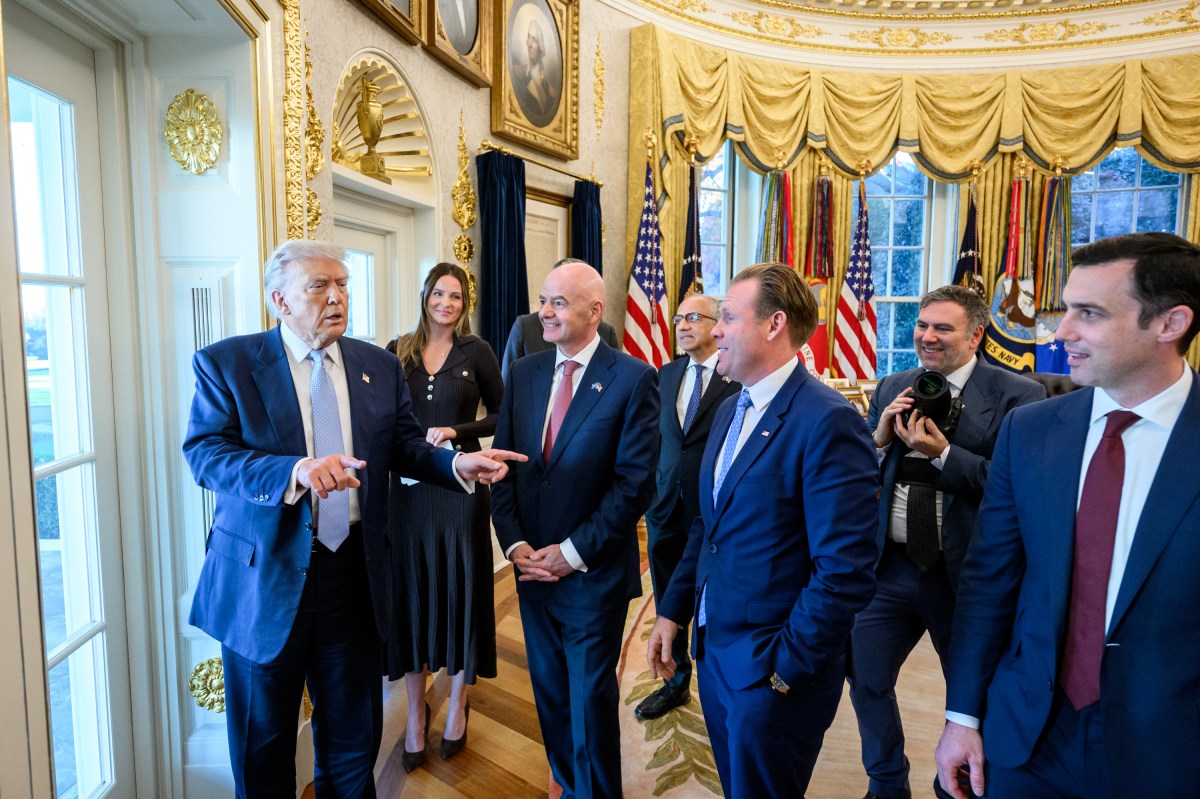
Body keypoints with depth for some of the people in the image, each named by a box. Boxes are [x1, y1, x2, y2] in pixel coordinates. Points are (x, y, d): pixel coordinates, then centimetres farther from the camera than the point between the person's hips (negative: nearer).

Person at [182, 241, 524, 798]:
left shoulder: (380, 367, 6)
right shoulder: (224, 364, -4)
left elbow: (406, 447, 6)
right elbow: (205, 453, -15)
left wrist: (457, 464, -14)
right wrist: (292, 471, -32)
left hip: (353, 575, 3)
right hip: (265, 578, -2)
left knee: (353, 732, 18)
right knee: (263, 741, 16)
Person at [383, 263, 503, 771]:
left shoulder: (476, 352, -1)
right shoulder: (397, 352, 5)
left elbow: (500, 416, 1)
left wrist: (457, 430, -13)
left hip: (461, 486, -2)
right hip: (408, 487, 2)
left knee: (460, 590, 8)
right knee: (411, 593, 8)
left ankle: (457, 705, 28)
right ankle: (415, 713, 24)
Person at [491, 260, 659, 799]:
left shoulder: (633, 379, -12)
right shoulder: (524, 373, 5)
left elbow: (636, 483, -15)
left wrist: (572, 553, -15)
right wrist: (514, 542, -5)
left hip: (593, 573, -5)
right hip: (532, 567, 5)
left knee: (591, 696, 11)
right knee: (550, 690, 19)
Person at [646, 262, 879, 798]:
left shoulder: (828, 421, -21)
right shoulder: (730, 411, 7)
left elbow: (845, 571, -23)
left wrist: (785, 668, -18)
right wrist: (672, 612, 9)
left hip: (774, 672, -7)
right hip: (714, 651, 8)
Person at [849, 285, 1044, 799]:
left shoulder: (1017, 395, -11)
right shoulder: (892, 388, 5)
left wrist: (944, 453, -24)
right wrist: (880, 437, -12)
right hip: (889, 565, 5)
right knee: (866, 679, 15)